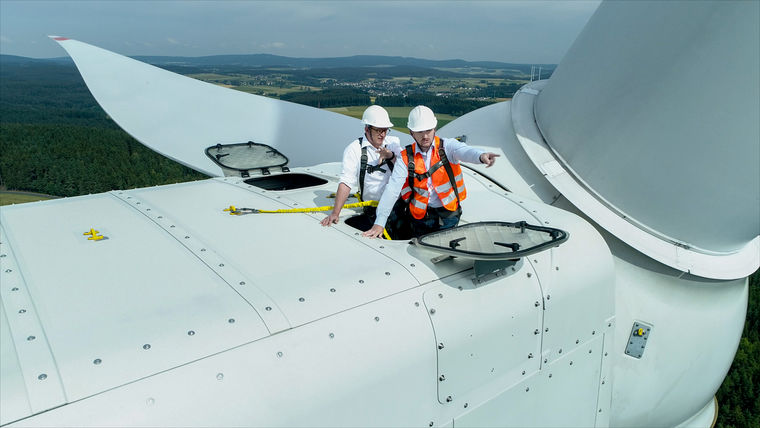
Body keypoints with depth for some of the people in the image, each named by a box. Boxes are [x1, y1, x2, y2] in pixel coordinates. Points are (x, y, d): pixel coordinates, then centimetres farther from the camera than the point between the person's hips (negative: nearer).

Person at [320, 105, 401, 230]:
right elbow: (346, 182, -11)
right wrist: (335, 213, -20)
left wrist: (391, 156, -15)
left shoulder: (393, 142, 10)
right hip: (373, 210, -2)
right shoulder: (354, 149, -4)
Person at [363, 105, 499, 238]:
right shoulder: (406, 157, -2)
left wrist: (481, 155, -52)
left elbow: (465, 151, -26)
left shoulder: (447, 146, -4)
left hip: (448, 215, -1)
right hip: (420, 217, 1)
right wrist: (379, 222, -18)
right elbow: (393, 188, -9)